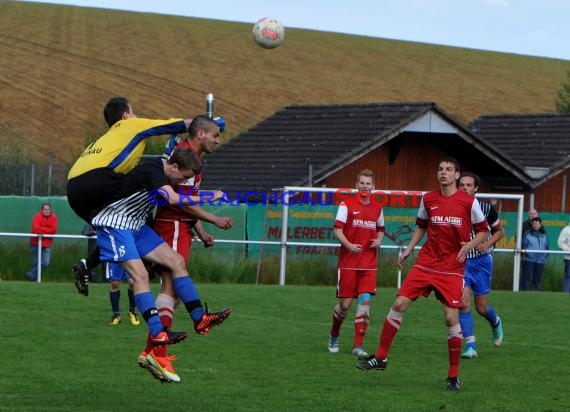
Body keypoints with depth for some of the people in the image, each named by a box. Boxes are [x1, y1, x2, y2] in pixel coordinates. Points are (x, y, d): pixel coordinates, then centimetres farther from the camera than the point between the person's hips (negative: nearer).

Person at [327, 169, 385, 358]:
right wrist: (349, 245, -23)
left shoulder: (377, 209, 10)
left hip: (369, 264, 3)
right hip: (348, 262, -3)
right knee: (345, 303, -1)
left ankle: (358, 345, -7)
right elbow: (337, 230, -6)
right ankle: (334, 336, 26)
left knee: (365, 300, -10)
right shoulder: (347, 205, -2)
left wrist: (378, 241, 0)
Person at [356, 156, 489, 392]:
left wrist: (470, 245, -13)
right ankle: (381, 357, 6)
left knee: (451, 318, -7)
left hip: (452, 269, -3)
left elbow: (482, 230, 5)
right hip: (426, 264, 3)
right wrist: (409, 249, 10)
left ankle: (453, 376, 5)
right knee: (399, 304, -6)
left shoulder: (469, 202, -4)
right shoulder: (428, 200, 5)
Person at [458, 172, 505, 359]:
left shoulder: (487, 208, -5)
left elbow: (500, 231, 7)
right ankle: (470, 347, -8)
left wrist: (487, 244, -10)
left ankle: (496, 323, 41)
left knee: (481, 307, 5)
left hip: (482, 260, 0)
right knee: (464, 303, -14)